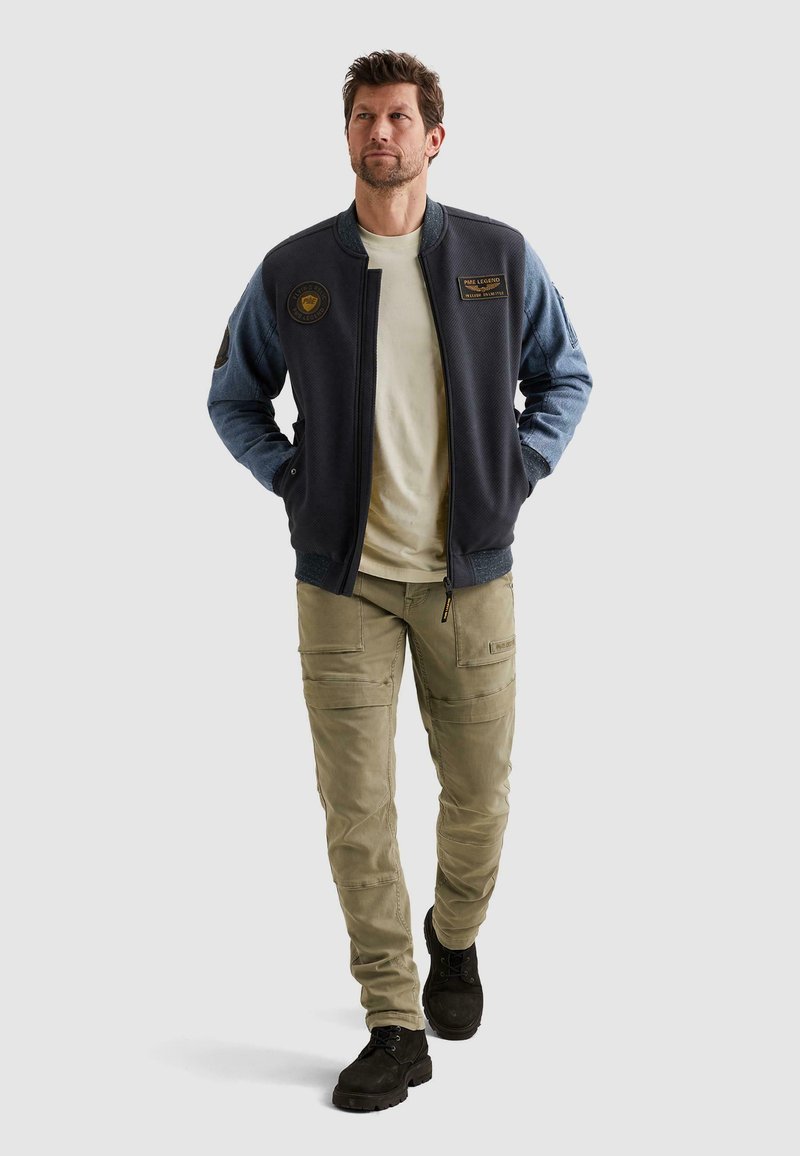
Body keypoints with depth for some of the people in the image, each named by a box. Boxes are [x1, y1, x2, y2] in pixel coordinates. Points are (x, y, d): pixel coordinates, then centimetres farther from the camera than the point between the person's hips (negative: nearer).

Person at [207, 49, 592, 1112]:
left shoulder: (501, 259, 2)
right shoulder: (293, 270, 2)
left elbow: (566, 377, 14)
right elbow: (233, 397, 15)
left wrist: (517, 473, 1)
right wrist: (291, 480, 1)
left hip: (471, 574, 1)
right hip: (344, 579, 0)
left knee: (479, 797, 10)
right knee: (357, 811, 0)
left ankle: (455, 941, 41)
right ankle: (395, 1026, 14)